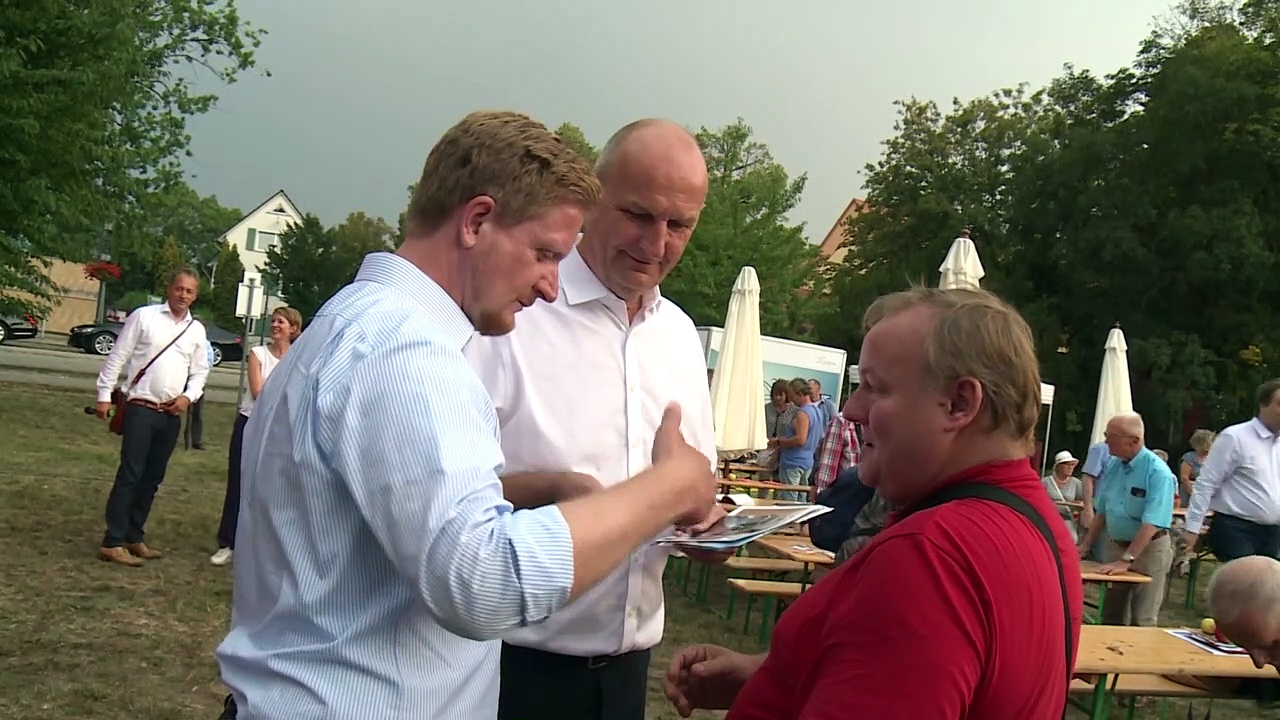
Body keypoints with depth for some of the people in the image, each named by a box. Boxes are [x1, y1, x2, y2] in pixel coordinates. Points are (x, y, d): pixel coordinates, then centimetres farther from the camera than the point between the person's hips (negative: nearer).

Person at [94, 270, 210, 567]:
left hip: (171, 414, 5)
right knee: (130, 475, -9)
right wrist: (104, 395, -7)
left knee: (153, 478, 11)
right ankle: (112, 542, -6)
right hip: (140, 408, -5)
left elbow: (200, 371, 15)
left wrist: (188, 397, -3)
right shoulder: (144, 316, -3)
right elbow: (117, 357, -3)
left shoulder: (197, 329, 10)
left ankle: (134, 537, 21)